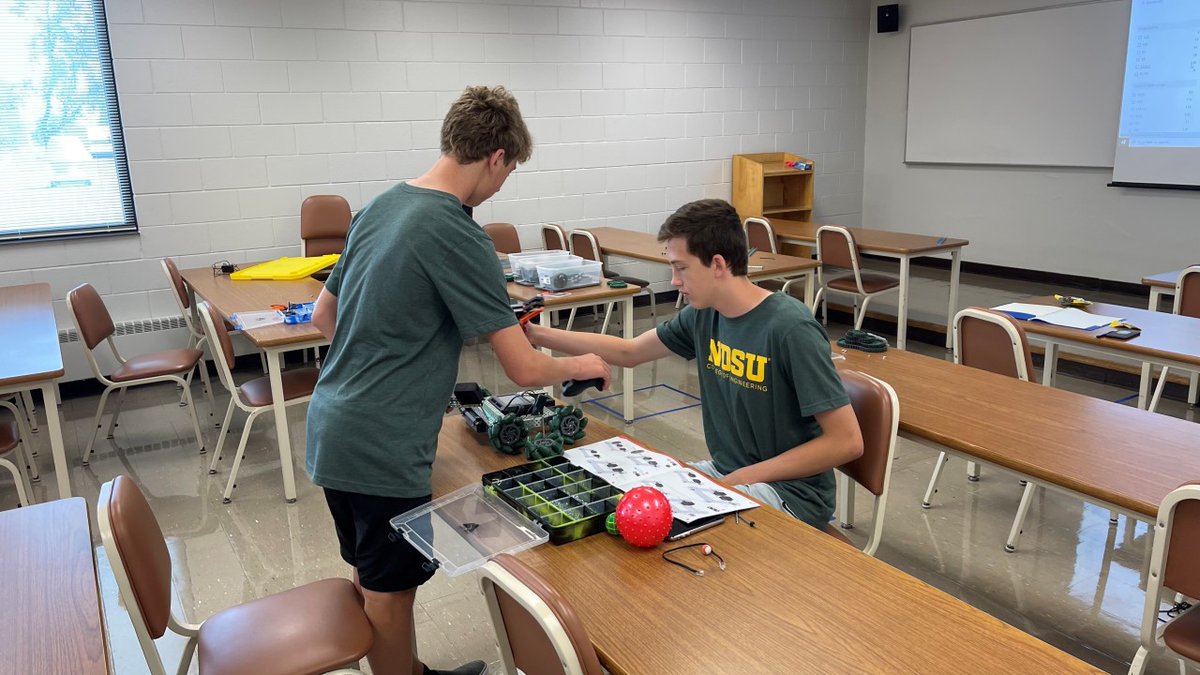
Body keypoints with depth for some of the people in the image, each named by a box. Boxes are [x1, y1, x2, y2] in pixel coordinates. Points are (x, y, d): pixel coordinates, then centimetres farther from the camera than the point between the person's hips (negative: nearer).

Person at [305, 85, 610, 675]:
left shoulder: (381, 207, 6)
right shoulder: (457, 236, -19)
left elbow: (324, 315, 16)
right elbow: (525, 369, -18)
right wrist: (581, 366, 1)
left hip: (330, 429, 9)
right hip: (382, 447, -9)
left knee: (373, 578, 24)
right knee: (390, 592, 10)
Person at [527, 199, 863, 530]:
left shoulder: (789, 328, -22)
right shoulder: (704, 315, -1)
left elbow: (847, 441, -21)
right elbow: (629, 352, 14)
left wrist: (743, 477, -18)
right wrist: (537, 335, 9)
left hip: (791, 491, -7)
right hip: (725, 473, 7)